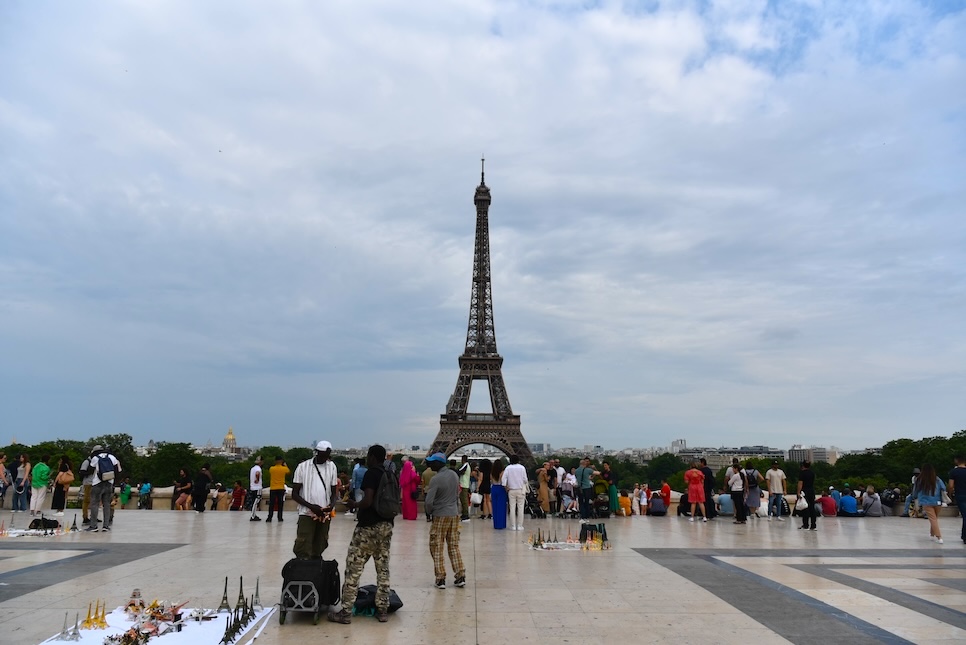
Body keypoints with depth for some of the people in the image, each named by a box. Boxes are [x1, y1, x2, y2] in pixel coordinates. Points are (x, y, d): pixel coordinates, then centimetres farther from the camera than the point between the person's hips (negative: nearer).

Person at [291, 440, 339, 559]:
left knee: (319, 547, 8)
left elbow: (334, 491, 11)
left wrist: (331, 505, -10)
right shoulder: (303, 467, -3)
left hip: (325, 514, 3)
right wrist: (311, 506, -15)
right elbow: (295, 494, -2)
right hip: (306, 514, -3)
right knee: (303, 551, -9)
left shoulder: (332, 466, 7)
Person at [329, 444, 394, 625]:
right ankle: (382, 609, 14)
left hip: (369, 527, -7)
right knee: (383, 568, 11)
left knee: (353, 568, 1)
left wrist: (354, 504, -4)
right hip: (386, 525, 7)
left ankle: (346, 612, 4)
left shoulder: (371, 474, -13)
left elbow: (367, 501, -21)